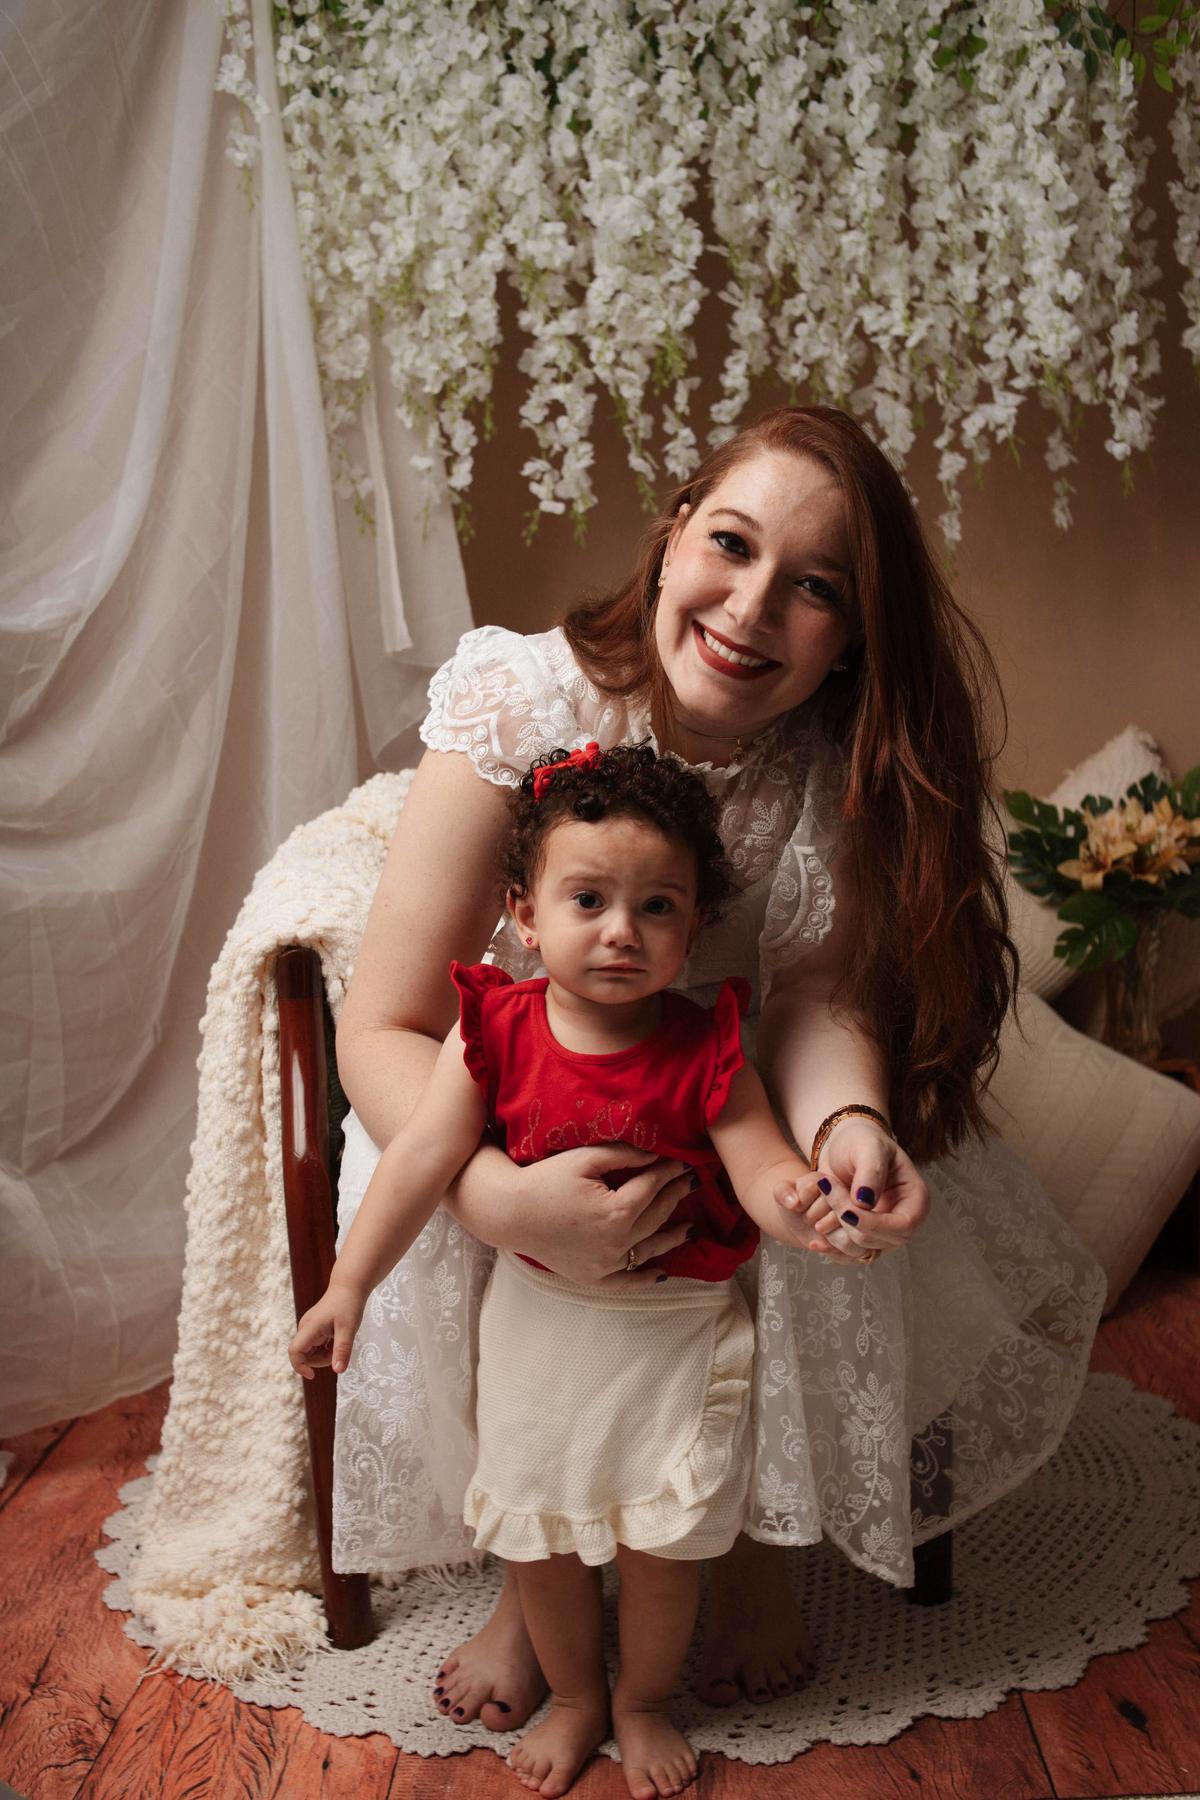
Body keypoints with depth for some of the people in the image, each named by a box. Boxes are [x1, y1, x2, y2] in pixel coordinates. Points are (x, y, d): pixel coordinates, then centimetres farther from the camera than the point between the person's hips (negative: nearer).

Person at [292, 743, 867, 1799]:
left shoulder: (702, 1051, -17)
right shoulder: (498, 1031, -14)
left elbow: (762, 1169, -19)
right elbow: (422, 1158, -12)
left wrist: (797, 1205, -44)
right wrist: (349, 1286, -14)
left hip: (676, 1327, -1)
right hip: (540, 1316, 2)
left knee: (663, 1535, 10)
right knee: (538, 1530, 15)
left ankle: (644, 1703, 39)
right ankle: (574, 1698, 42)